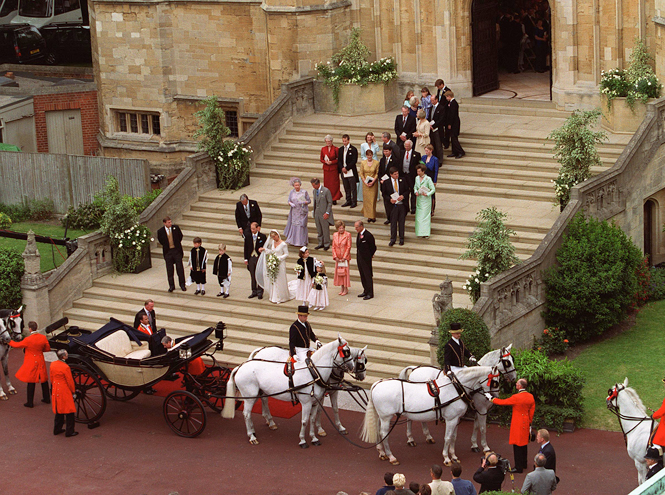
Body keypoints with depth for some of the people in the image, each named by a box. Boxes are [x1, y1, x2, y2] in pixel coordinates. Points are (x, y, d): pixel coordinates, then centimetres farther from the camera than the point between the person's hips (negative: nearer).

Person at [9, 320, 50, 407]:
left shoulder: (28, 340, -20)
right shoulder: (43, 338, -6)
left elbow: (17, 345, -7)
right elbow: (48, 348, 5)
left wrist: (10, 341, 10)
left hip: (31, 363, -5)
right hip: (40, 362, 5)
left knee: (31, 382, 3)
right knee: (44, 380, 18)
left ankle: (30, 402, 9)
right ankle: (47, 399, 29)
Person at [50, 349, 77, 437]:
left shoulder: (53, 364, -1)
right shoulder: (65, 367, -23)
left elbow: (52, 378, 10)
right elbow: (70, 381, -15)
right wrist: (73, 392, -1)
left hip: (56, 390, 8)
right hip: (65, 392, -8)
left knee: (58, 411, 20)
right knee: (69, 412, 4)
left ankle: (57, 429, 28)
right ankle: (69, 432, 8)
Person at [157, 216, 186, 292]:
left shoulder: (176, 228, -4)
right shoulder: (160, 231, -6)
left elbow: (180, 236, 13)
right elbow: (160, 240, 10)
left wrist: (177, 243, 10)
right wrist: (166, 245, 6)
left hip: (177, 250, 0)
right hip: (168, 252, 0)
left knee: (180, 268, 3)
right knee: (169, 270, 4)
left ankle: (182, 285, 14)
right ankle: (171, 286, 14)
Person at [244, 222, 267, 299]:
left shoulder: (263, 236, -5)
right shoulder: (247, 237, 3)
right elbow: (246, 248, 8)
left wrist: (262, 249, -16)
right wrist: (246, 259, 5)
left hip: (259, 258, -3)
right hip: (251, 258, 3)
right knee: (252, 276, 10)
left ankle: (260, 292, 10)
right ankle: (254, 291, 20)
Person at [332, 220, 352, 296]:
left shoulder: (348, 235, -9)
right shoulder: (335, 235, 5)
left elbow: (349, 247, -10)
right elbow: (333, 246, 7)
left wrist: (344, 257, -13)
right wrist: (335, 256, -4)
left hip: (345, 257, -5)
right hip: (338, 257, 5)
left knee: (345, 272, -2)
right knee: (338, 272, 7)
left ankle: (346, 289, 5)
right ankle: (342, 288, 17)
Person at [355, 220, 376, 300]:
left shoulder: (368, 235, -20)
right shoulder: (359, 234, 6)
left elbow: (373, 247, -12)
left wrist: (369, 256, -1)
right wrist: (358, 255, 9)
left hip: (366, 259, -8)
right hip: (359, 258, 8)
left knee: (368, 276, -1)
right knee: (362, 276, 15)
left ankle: (370, 293, 6)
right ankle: (366, 291, 26)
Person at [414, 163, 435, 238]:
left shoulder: (428, 179, -12)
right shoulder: (417, 178, 5)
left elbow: (433, 189, -9)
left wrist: (427, 194, -23)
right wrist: (416, 192, -2)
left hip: (426, 200, -6)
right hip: (419, 199, 6)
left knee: (425, 215, -6)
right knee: (418, 215, 6)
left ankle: (425, 232, -3)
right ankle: (419, 231, 14)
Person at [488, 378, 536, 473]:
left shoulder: (516, 397, -21)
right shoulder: (530, 397, 1)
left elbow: (503, 402, -12)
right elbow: (532, 411, 10)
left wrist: (491, 399, 1)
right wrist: (529, 424, 20)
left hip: (518, 425, -8)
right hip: (526, 424, 8)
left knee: (517, 445, -1)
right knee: (524, 443, 19)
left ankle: (519, 467, 3)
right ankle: (524, 464, 32)